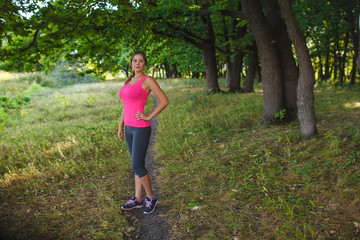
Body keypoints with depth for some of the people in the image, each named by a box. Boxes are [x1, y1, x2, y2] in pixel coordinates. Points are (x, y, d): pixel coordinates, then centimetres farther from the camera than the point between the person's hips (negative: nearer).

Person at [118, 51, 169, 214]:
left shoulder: (148, 80, -10)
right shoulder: (130, 82, 14)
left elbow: (164, 101, -13)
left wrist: (148, 117, -14)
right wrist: (120, 127, 16)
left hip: (141, 129, -8)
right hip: (129, 128, 8)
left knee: (137, 166, -5)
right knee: (138, 165, 14)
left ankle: (151, 198, 15)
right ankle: (138, 199, 24)